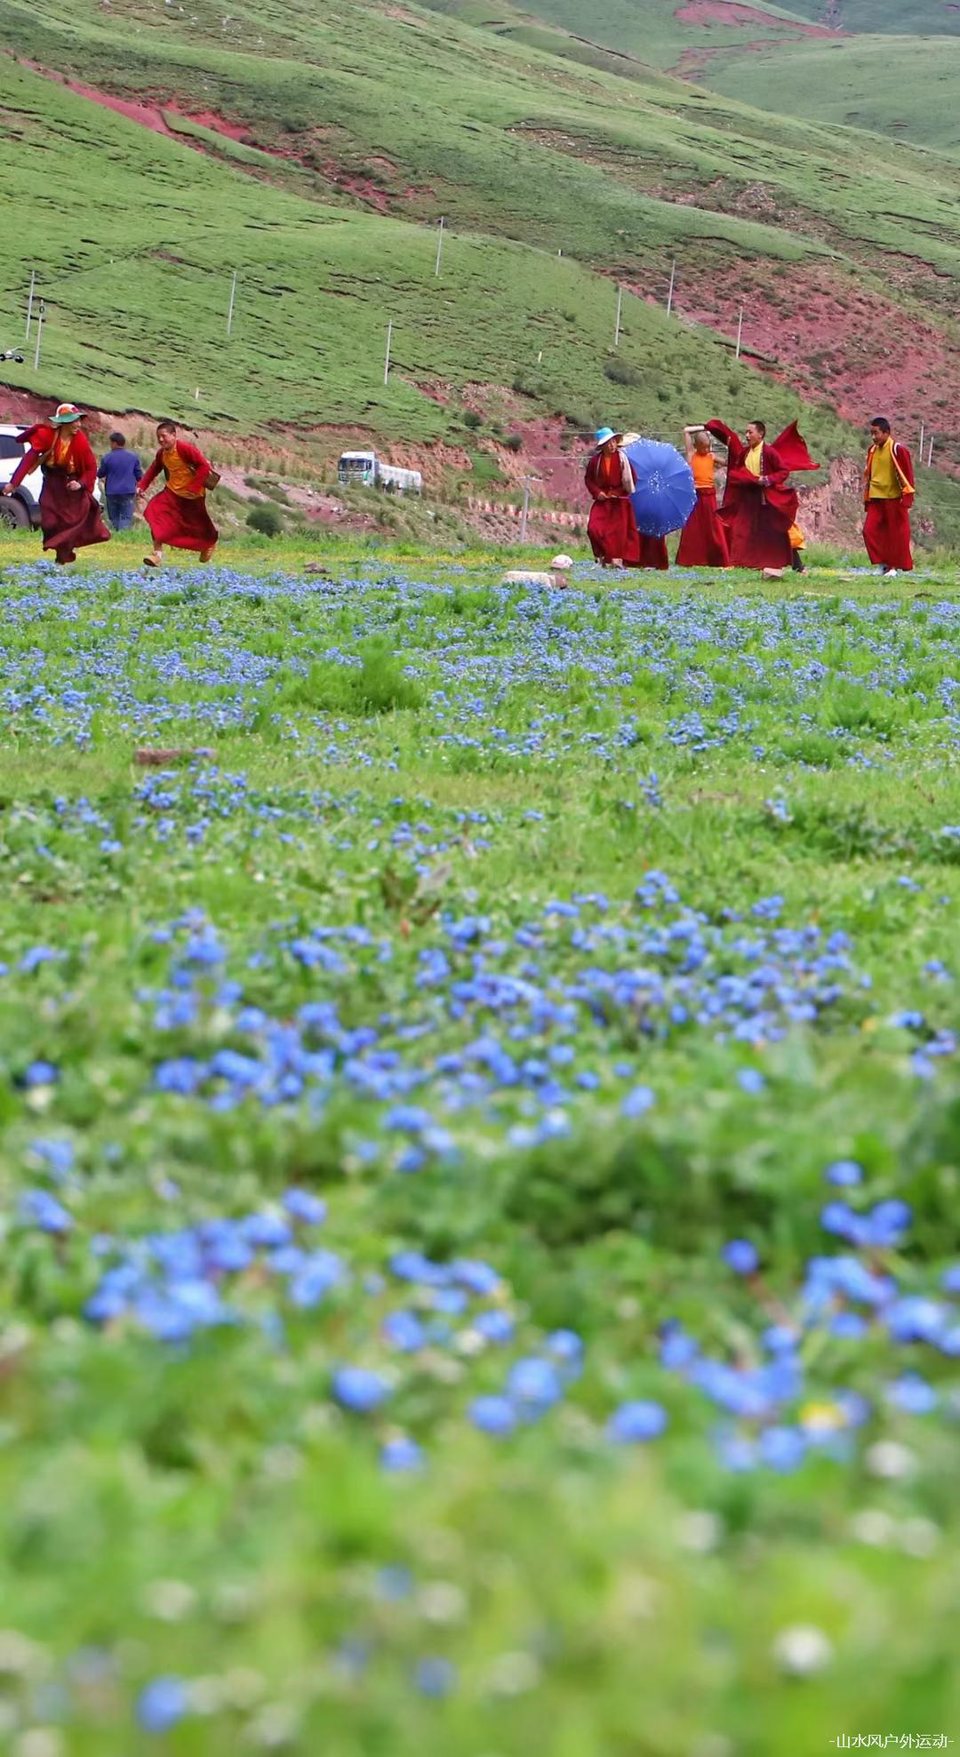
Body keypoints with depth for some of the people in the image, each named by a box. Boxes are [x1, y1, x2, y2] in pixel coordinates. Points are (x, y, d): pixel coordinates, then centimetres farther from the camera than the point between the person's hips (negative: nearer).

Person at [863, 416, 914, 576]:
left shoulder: (897, 450, -10)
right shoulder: (873, 451, 10)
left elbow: (907, 474, -10)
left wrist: (907, 499, -13)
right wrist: (867, 498, 19)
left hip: (894, 499, -6)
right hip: (876, 499, 6)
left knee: (897, 535, -1)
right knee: (870, 531, -5)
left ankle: (905, 567, 10)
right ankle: (885, 563, 3)